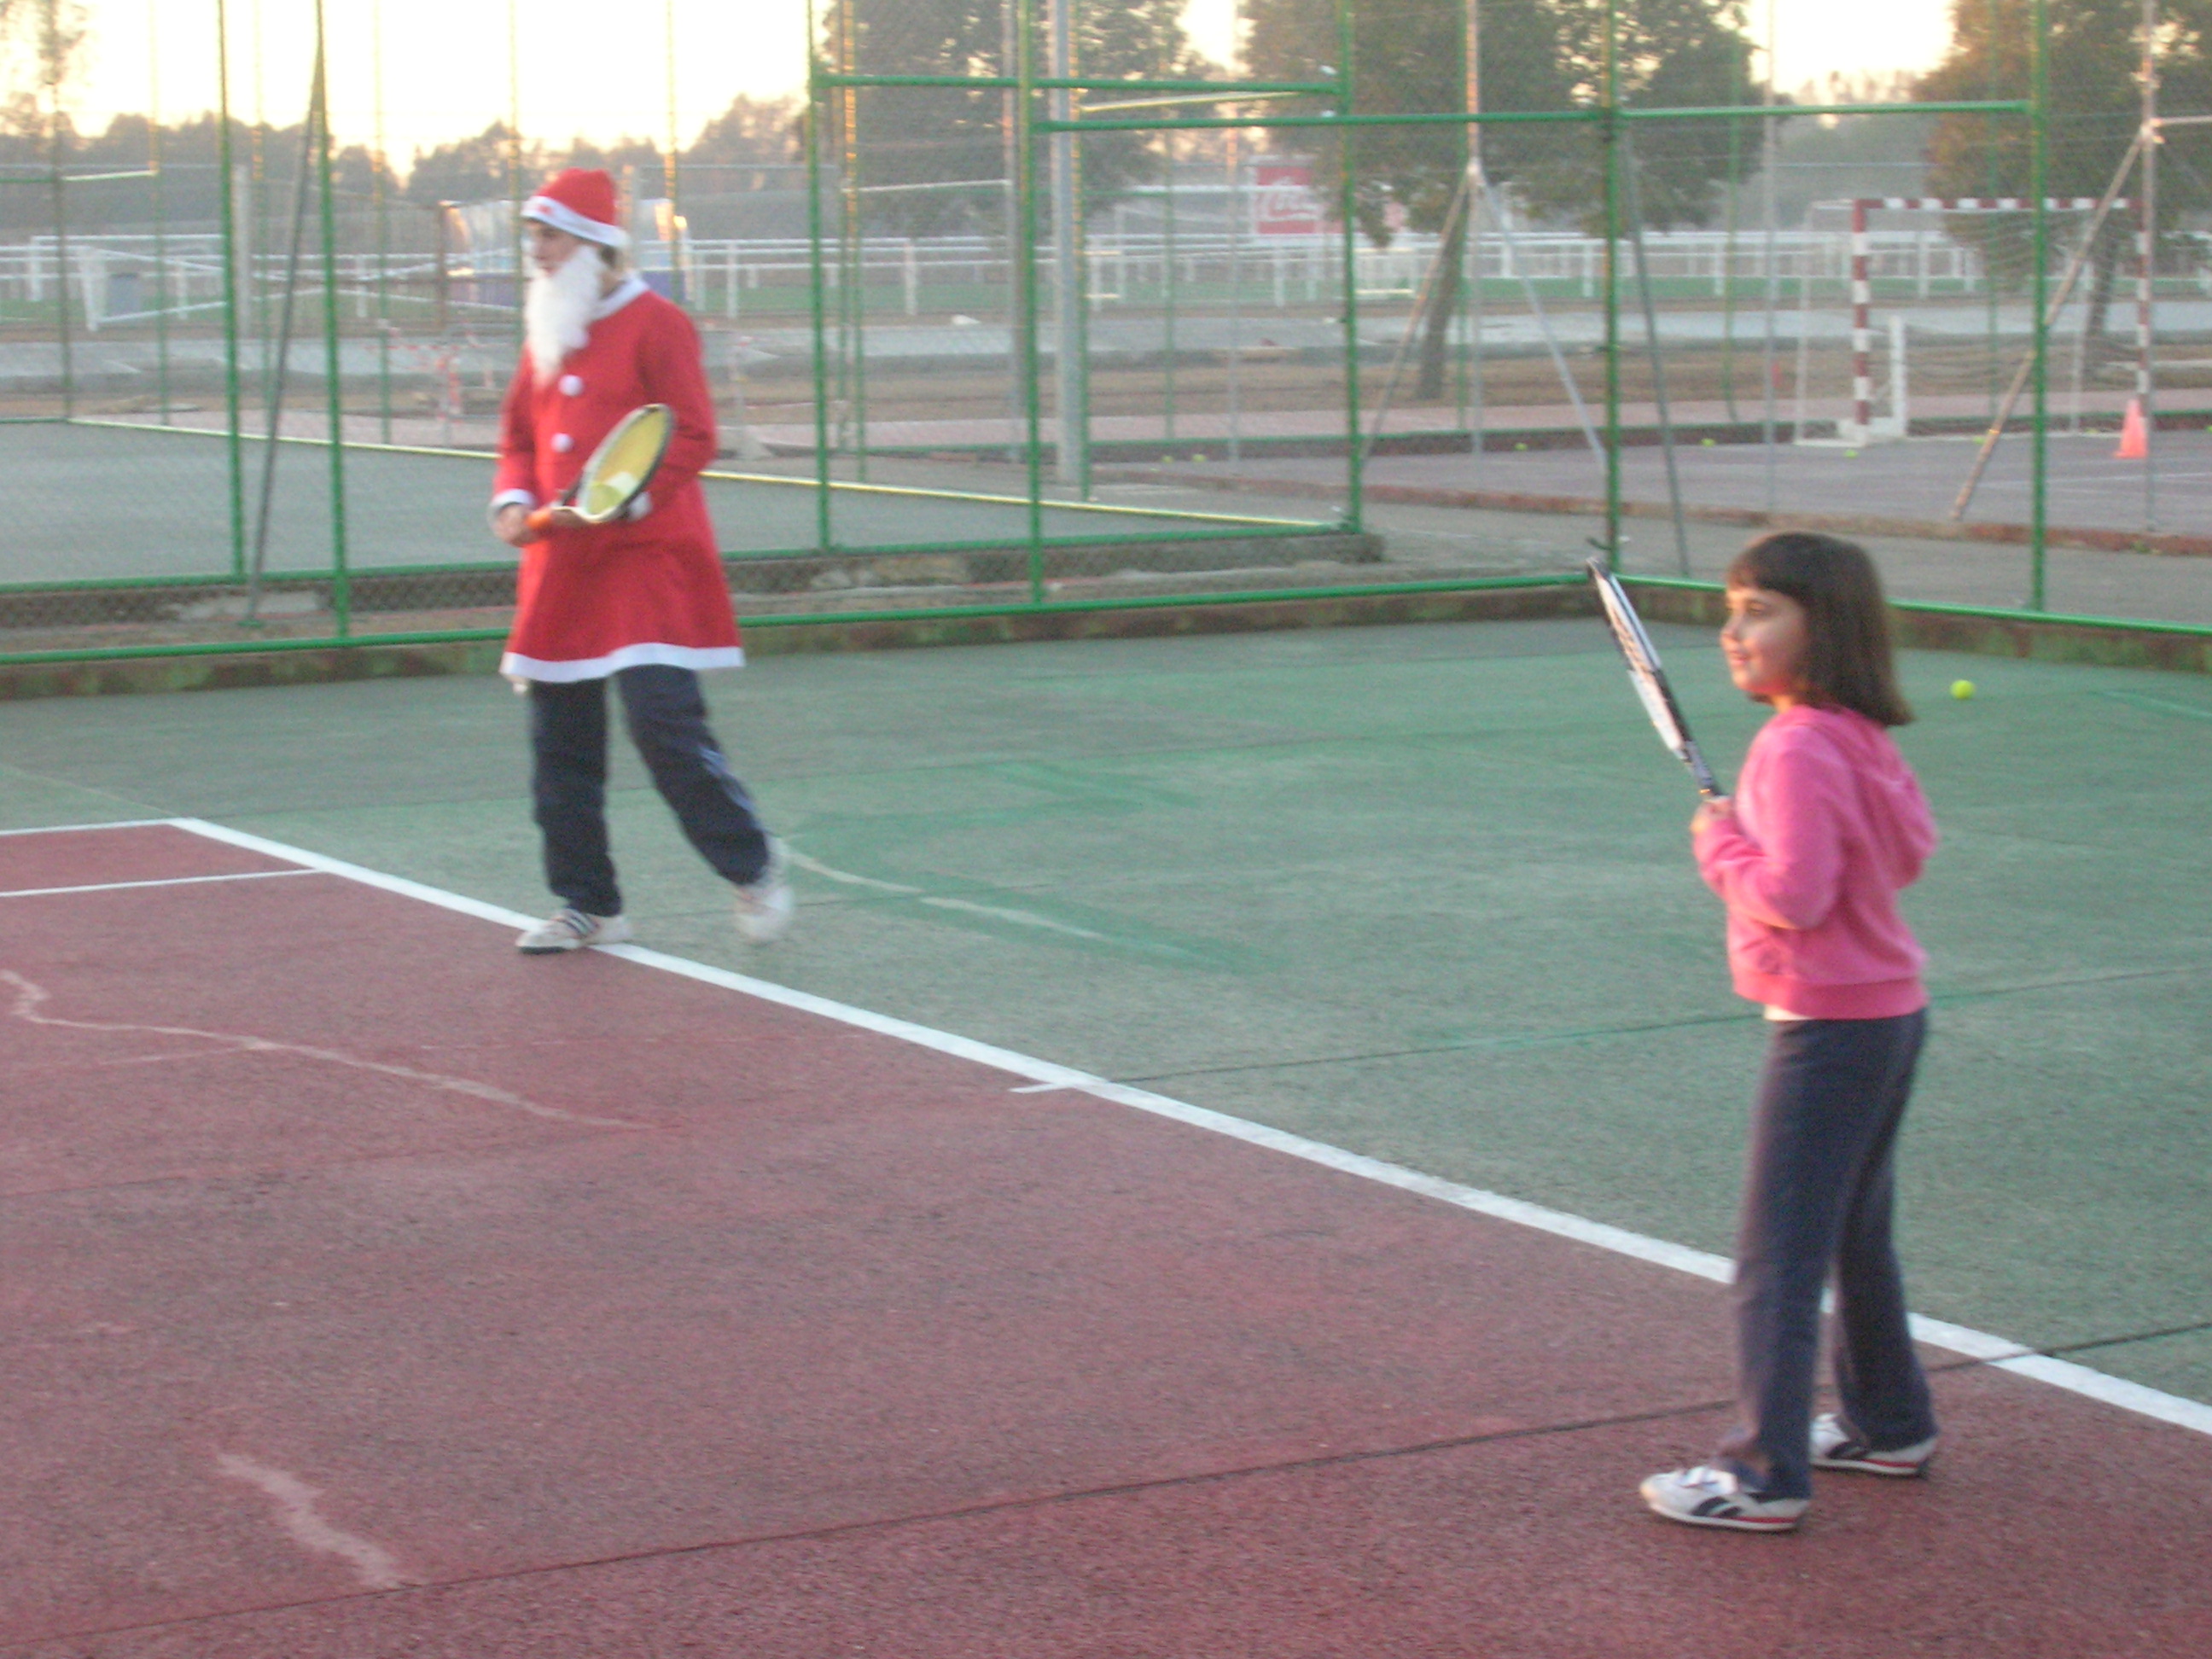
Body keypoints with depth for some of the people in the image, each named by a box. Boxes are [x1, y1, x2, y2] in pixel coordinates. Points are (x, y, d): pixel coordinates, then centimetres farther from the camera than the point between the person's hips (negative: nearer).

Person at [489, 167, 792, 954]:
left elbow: (693, 436, -12)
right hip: (560, 567, 7)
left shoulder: (654, 324, -6)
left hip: (646, 560, -7)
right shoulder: (545, 334, 15)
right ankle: (587, 905, 17)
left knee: (664, 723, -16)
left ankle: (752, 866, 2)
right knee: (559, 741, 7)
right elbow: (519, 433, 20)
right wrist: (515, 501, 0)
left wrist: (616, 503, -21)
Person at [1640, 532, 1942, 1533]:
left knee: (1777, 1261, -4)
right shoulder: (1863, 739, 6)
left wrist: (1720, 843, -10)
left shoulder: (1797, 749, -21)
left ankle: (1766, 1476, -1)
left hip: (1829, 1030, -10)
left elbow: (1793, 895, -26)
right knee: (1856, 1238, 23)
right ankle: (1890, 1424, 36)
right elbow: (1912, 849, 15)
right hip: (1890, 1011, 10)